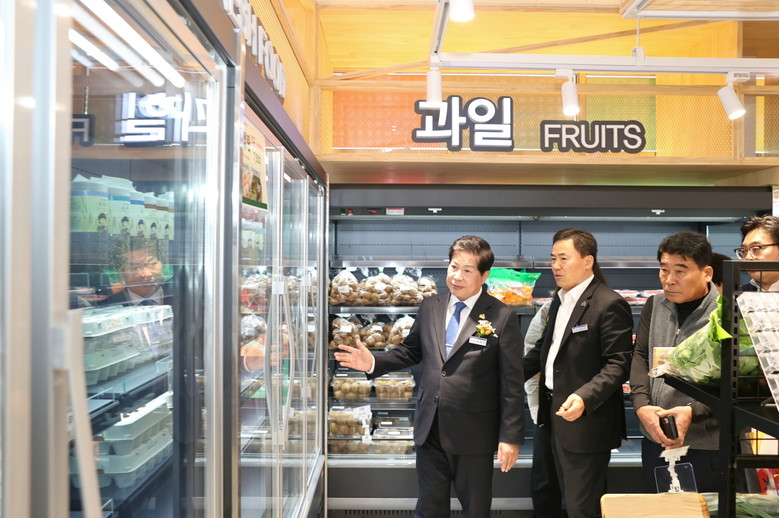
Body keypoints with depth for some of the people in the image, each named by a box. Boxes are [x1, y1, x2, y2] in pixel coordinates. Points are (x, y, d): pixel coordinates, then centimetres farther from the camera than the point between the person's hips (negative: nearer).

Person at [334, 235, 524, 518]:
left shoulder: (502, 317, -12)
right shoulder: (429, 306, 2)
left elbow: (512, 383, -10)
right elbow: (411, 351, 13)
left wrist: (511, 436, -10)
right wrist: (374, 362, -3)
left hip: (473, 431, -4)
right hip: (430, 428, 4)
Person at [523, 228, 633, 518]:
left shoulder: (609, 304, -17)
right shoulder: (559, 300, 11)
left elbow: (618, 364, -20)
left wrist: (585, 398, -33)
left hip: (586, 421, -8)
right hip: (555, 415, 8)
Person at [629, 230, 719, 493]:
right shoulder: (654, 306, 6)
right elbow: (640, 357, 5)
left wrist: (694, 412, -23)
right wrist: (642, 405, -9)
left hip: (706, 447, -5)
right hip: (655, 440, 5)